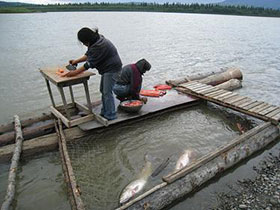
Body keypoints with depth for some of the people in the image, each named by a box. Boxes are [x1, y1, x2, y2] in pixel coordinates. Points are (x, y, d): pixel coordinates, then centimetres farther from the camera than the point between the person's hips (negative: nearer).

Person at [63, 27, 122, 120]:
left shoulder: (99, 46, -27)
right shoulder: (96, 41, 3)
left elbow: (90, 63, -25)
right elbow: (88, 55, 16)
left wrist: (75, 72, -20)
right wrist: (76, 61, 8)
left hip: (112, 68, -11)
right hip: (107, 68, 11)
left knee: (107, 92, -7)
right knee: (103, 90, 15)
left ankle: (110, 115, 6)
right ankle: (104, 112, 26)